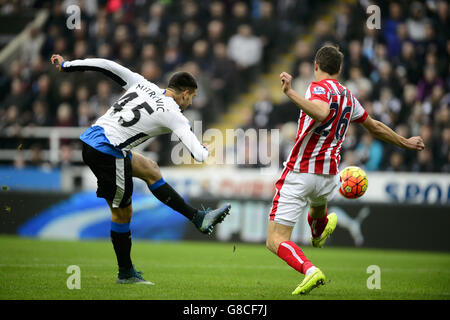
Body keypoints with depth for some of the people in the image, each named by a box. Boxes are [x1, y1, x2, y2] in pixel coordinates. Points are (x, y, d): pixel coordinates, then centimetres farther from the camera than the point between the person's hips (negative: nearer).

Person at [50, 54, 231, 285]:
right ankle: (126, 273, 19)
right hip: (107, 154, -8)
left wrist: (66, 65, 12)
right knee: (122, 213, 6)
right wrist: (207, 149, 16)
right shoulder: (173, 115, -7)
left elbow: (107, 66, 5)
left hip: (90, 139, 8)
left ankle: (198, 218, 25)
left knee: (150, 170, 20)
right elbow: (198, 155, -8)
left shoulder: (142, 85, 9)